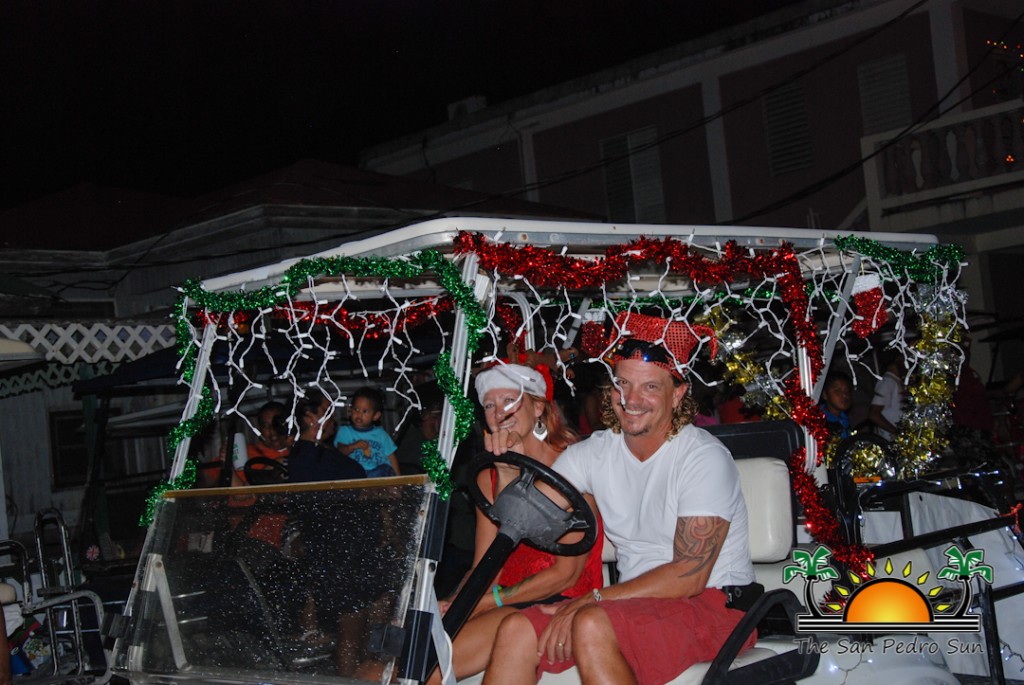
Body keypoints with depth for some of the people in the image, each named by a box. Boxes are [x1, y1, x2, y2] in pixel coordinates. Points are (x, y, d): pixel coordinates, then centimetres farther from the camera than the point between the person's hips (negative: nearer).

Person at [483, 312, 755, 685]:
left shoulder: (704, 458, -11)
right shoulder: (594, 452, 7)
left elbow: (689, 576, -18)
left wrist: (592, 600, -19)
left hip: (714, 605, -6)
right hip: (636, 604, 6)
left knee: (591, 625, -33)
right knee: (517, 629, -15)